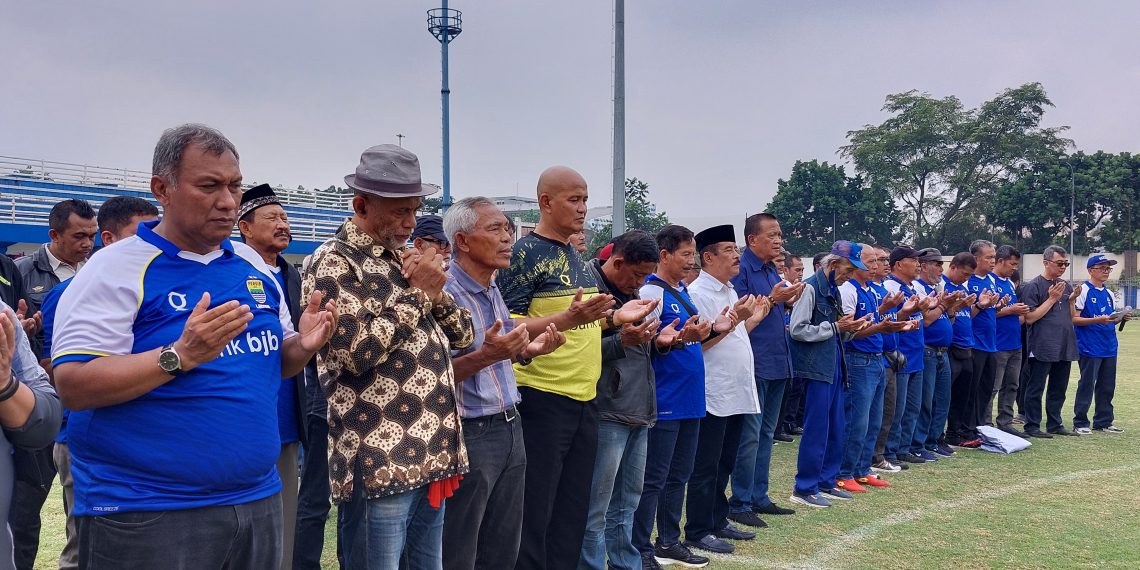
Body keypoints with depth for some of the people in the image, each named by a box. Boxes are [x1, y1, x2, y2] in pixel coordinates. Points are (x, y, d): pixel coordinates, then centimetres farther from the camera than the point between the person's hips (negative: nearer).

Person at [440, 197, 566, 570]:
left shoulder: (493, 290, 11)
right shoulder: (443, 293, -17)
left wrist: (528, 350, 1)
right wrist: (486, 356, -30)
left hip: (509, 428, 8)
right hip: (469, 435, -8)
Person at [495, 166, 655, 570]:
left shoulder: (576, 257, 15)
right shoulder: (525, 253, -10)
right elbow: (510, 327, -17)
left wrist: (614, 317, 8)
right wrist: (569, 318, -28)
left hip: (584, 398, 8)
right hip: (543, 399, -8)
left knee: (574, 509, 15)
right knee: (534, 513, 1)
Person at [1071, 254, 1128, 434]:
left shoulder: (1108, 294, 15)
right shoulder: (1083, 291, -8)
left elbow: (1111, 319, 20)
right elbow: (1074, 319, -13)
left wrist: (1121, 318, -1)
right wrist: (1097, 320, -24)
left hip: (1110, 347, 7)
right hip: (1090, 348, -7)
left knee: (1107, 387, 12)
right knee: (1086, 385, -4)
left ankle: (1103, 422, 22)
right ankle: (1080, 423, 4)